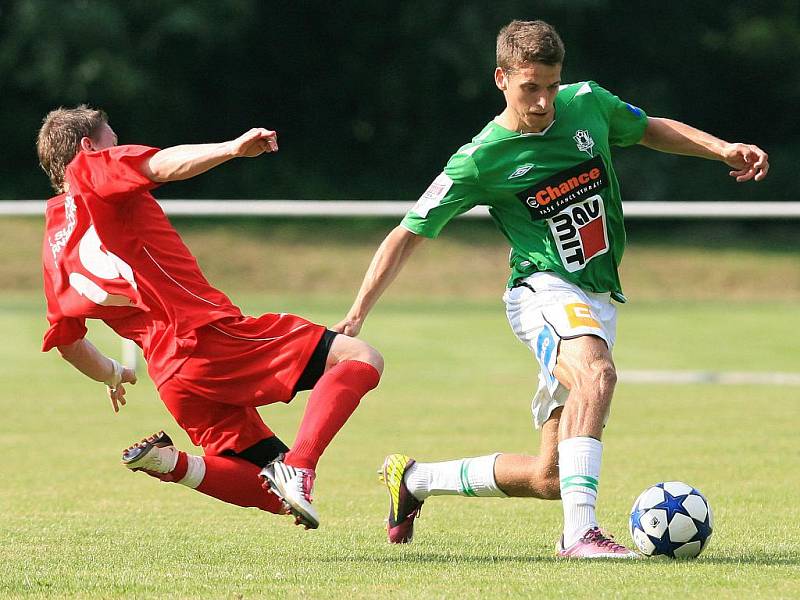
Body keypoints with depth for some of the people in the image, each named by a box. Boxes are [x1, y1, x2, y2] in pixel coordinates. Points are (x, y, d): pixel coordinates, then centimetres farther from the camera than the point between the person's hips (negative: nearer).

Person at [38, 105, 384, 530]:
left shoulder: (53, 247, 23)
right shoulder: (92, 170, 3)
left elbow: (67, 342, 31)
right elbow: (162, 167, -19)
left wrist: (112, 375, 49)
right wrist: (234, 147, -25)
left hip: (171, 377, 7)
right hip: (212, 335, -7)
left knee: (272, 494, 15)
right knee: (361, 359, -6)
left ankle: (169, 462, -8)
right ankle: (297, 467, -25)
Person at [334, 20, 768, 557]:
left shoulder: (587, 104, 3)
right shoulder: (482, 160, -9)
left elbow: (651, 129, 23)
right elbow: (408, 235, -3)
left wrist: (723, 149, 9)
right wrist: (356, 317, -10)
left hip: (599, 302, 6)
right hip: (544, 291, -6)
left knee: (549, 479, 5)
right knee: (596, 373, -40)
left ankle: (413, 479, 26)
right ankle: (580, 531, -45)